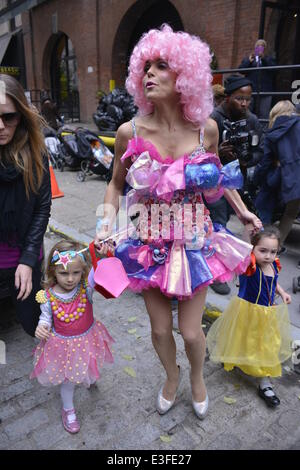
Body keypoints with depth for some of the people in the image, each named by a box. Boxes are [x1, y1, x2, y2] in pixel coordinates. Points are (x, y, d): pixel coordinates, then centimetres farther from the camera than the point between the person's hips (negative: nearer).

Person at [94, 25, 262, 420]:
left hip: (195, 241, 0)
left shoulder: (206, 128, -9)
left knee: (191, 332, 8)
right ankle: (172, 376, 51)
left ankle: (197, 376, 47)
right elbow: (117, 185, 2)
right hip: (151, 243, 1)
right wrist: (107, 222, -13)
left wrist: (242, 209, 11)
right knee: (160, 328, 15)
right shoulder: (130, 133, -12)